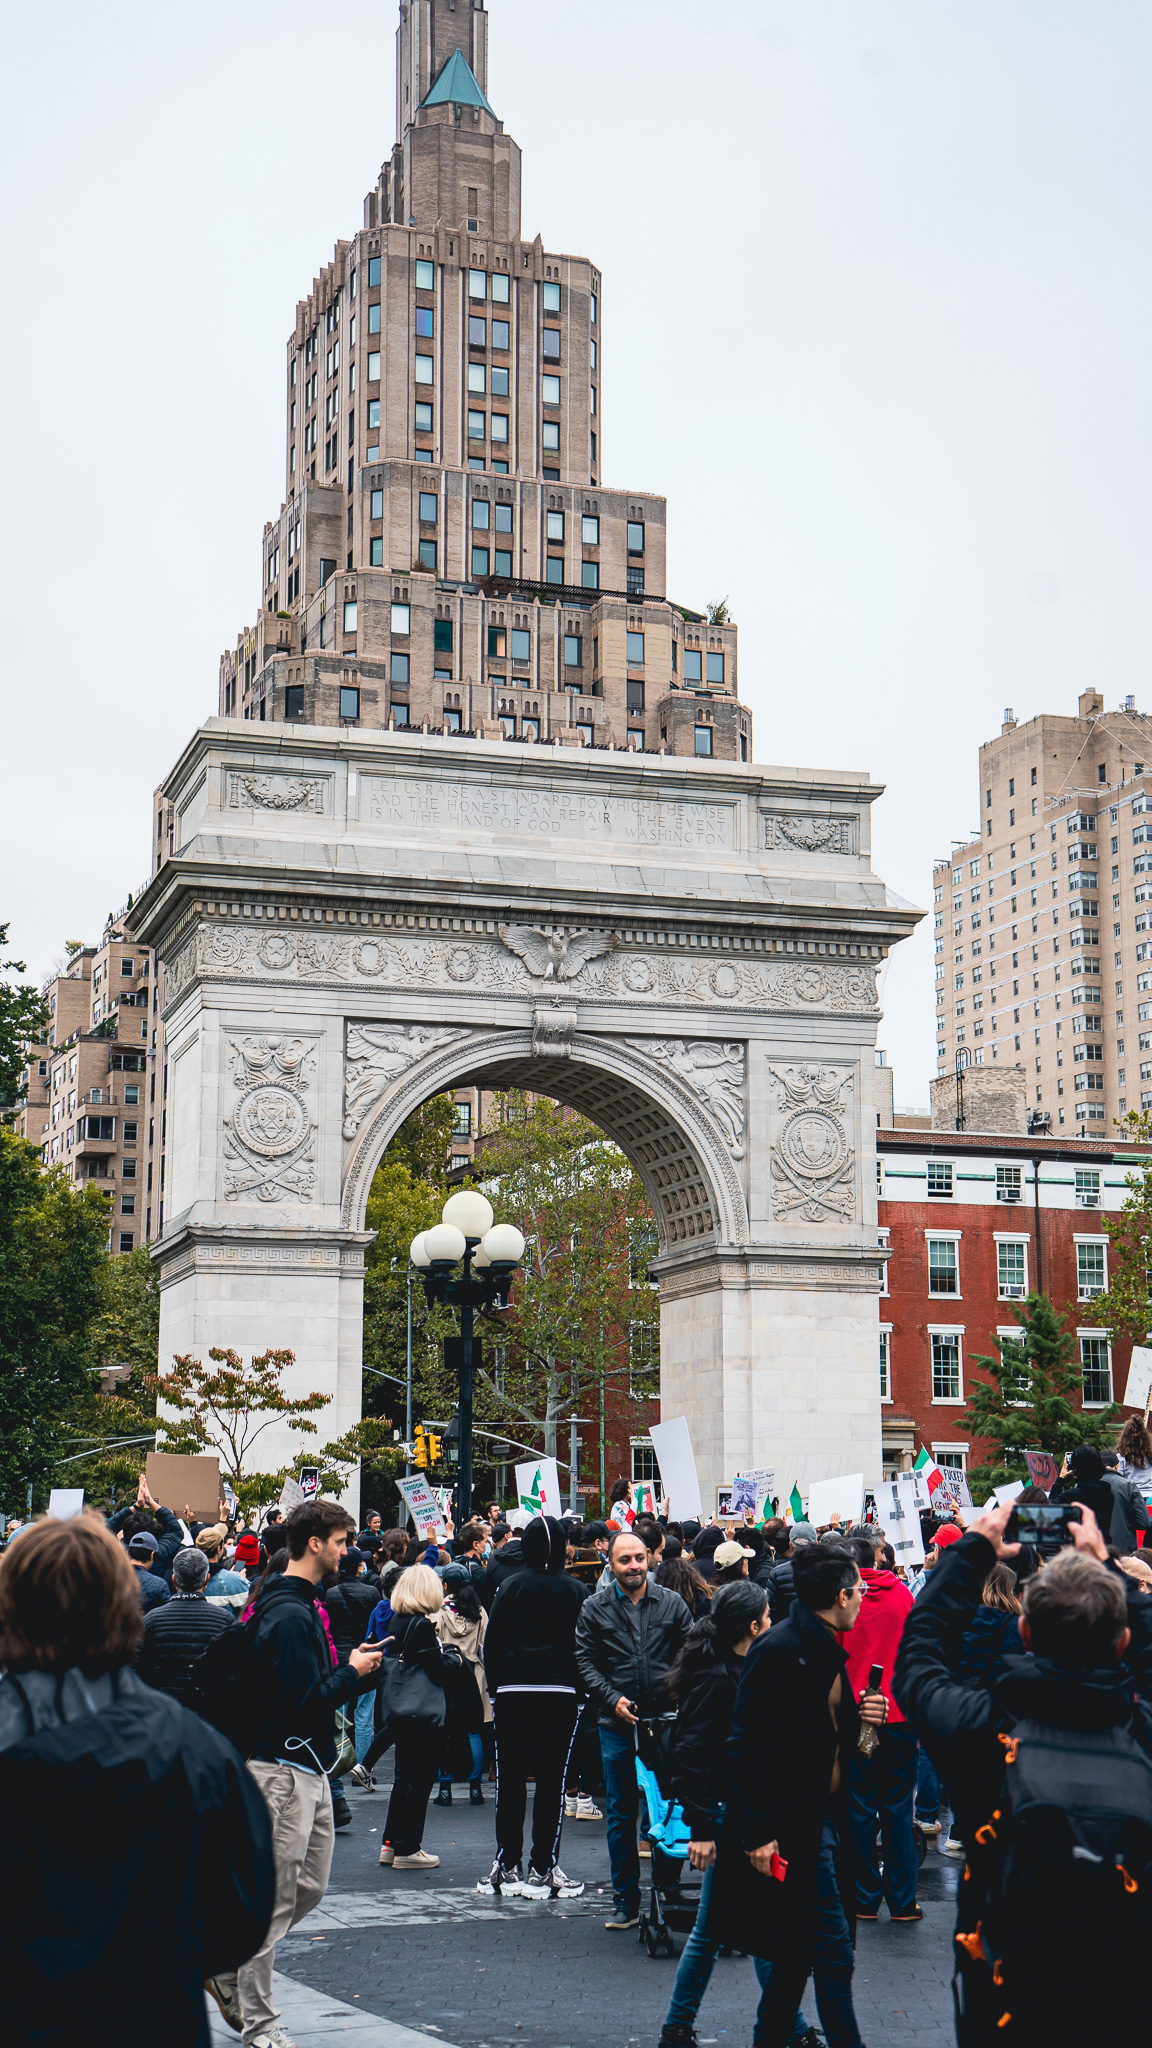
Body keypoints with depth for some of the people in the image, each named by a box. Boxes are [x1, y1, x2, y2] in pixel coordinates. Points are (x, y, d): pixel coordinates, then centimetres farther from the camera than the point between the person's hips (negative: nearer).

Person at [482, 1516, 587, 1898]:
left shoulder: (512, 1586, 0)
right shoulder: (575, 1591, 2)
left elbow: (491, 1642, 1)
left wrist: (494, 1688, 10)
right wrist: (579, 1690, 10)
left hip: (513, 1691, 0)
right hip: (561, 1692, 0)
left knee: (510, 1779, 7)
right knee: (552, 1780, 4)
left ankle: (507, 1866, 10)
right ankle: (542, 1868, 4)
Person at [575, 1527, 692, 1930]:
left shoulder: (671, 1603, 5)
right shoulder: (595, 1609, 4)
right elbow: (585, 1663, 3)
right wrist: (613, 1699, -10)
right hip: (617, 1727, 0)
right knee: (621, 1816, 6)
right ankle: (625, 1900, 14)